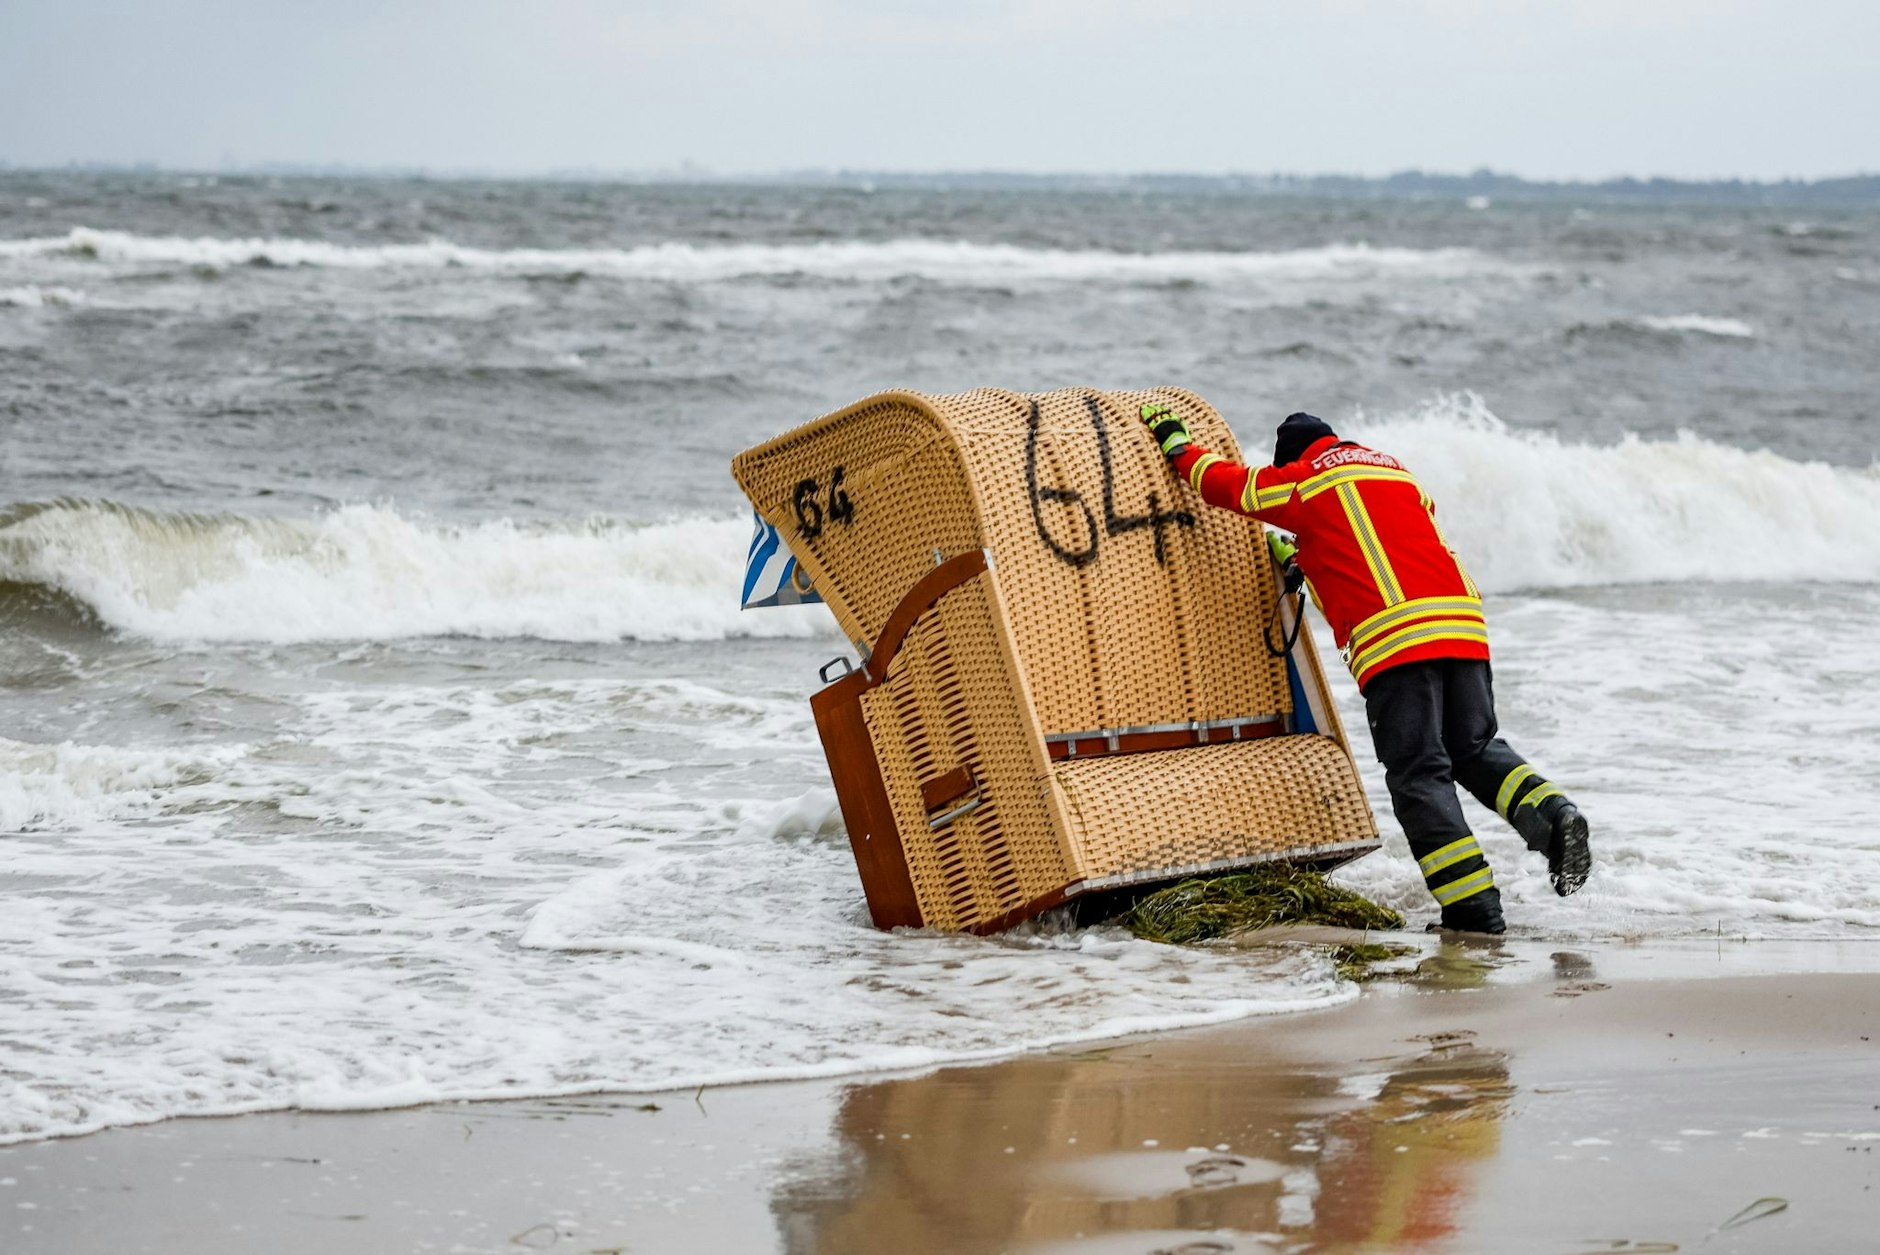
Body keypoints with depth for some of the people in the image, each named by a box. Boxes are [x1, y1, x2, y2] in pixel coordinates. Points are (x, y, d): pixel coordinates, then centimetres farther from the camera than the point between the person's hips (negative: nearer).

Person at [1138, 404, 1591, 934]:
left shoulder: (1304, 482, 11)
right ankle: (1552, 816, -11)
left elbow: (1225, 483, 22)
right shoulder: (1396, 473, 28)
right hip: (1462, 623, 6)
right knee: (1476, 748, 16)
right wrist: (1303, 556, 48)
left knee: (1418, 774, -5)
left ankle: (1475, 908, -13)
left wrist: (1174, 442, 40)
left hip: (1393, 637, -6)